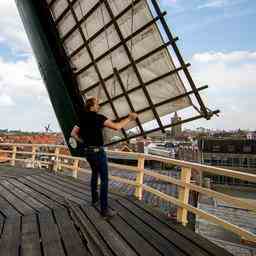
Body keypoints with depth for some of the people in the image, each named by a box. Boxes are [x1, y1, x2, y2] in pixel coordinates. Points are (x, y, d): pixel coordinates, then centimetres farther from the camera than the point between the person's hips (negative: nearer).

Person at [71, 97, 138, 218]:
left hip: (88, 151, 8)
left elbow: (73, 133, 14)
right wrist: (129, 118, -13)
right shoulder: (98, 117, -15)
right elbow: (116, 126, -24)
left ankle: (94, 199, 38)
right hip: (98, 151, -8)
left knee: (94, 174, 25)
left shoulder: (83, 119, 7)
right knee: (104, 179, -2)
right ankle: (104, 209, 0)